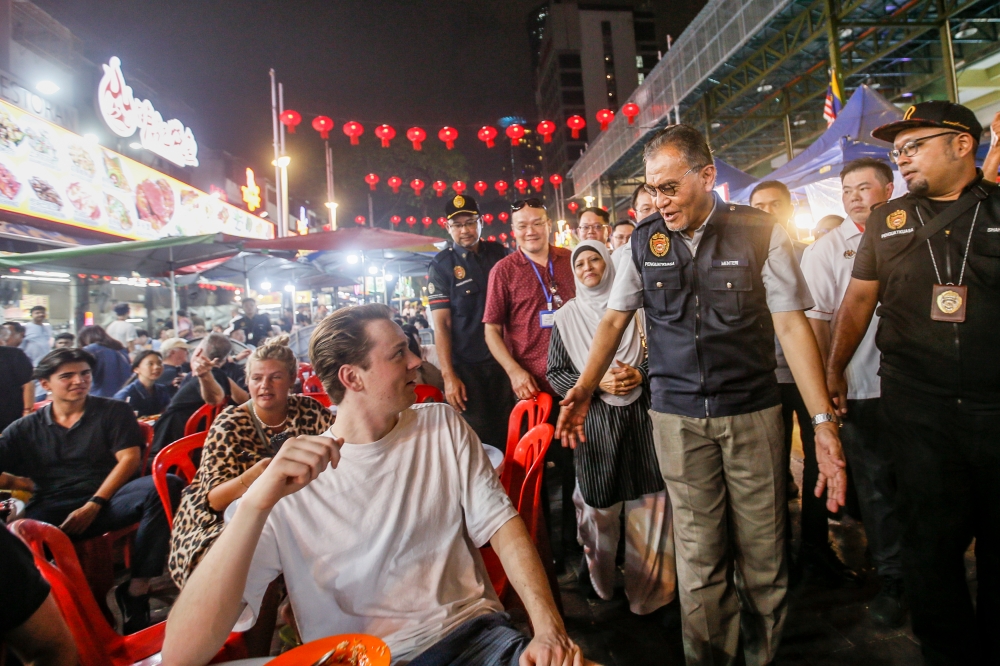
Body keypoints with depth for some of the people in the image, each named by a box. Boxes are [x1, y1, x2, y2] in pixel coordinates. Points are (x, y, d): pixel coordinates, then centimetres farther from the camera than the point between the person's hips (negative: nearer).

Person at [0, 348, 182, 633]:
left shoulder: (113, 411, 13)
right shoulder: (24, 429, 20)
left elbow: (129, 459, 2)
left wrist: (94, 505, -8)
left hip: (108, 501, 0)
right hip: (50, 513, 1)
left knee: (165, 485, -32)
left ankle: (136, 591, -25)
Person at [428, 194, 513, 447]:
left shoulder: (500, 254, 5)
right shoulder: (441, 265, -4)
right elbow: (441, 323, -7)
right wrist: (448, 375, -14)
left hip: (503, 359, 3)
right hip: (465, 367, -3)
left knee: (508, 434, 10)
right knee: (477, 439, 6)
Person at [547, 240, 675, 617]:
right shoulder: (566, 317, 6)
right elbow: (555, 373, 3)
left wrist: (641, 375, -9)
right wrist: (596, 383, -12)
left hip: (641, 417, 1)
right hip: (594, 423, 0)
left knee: (649, 503, 1)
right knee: (599, 505, 4)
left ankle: (649, 588, 20)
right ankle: (600, 581, 27)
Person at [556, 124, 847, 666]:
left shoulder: (759, 232, -3)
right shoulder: (644, 240, 3)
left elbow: (791, 324, -5)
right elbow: (615, 319, 7)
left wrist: (823, 420, -11)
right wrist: (584, 389, -5)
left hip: (753, 413, 0)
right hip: (677, 417, 1)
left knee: (763, 550, 9)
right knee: (699, 559, 5)